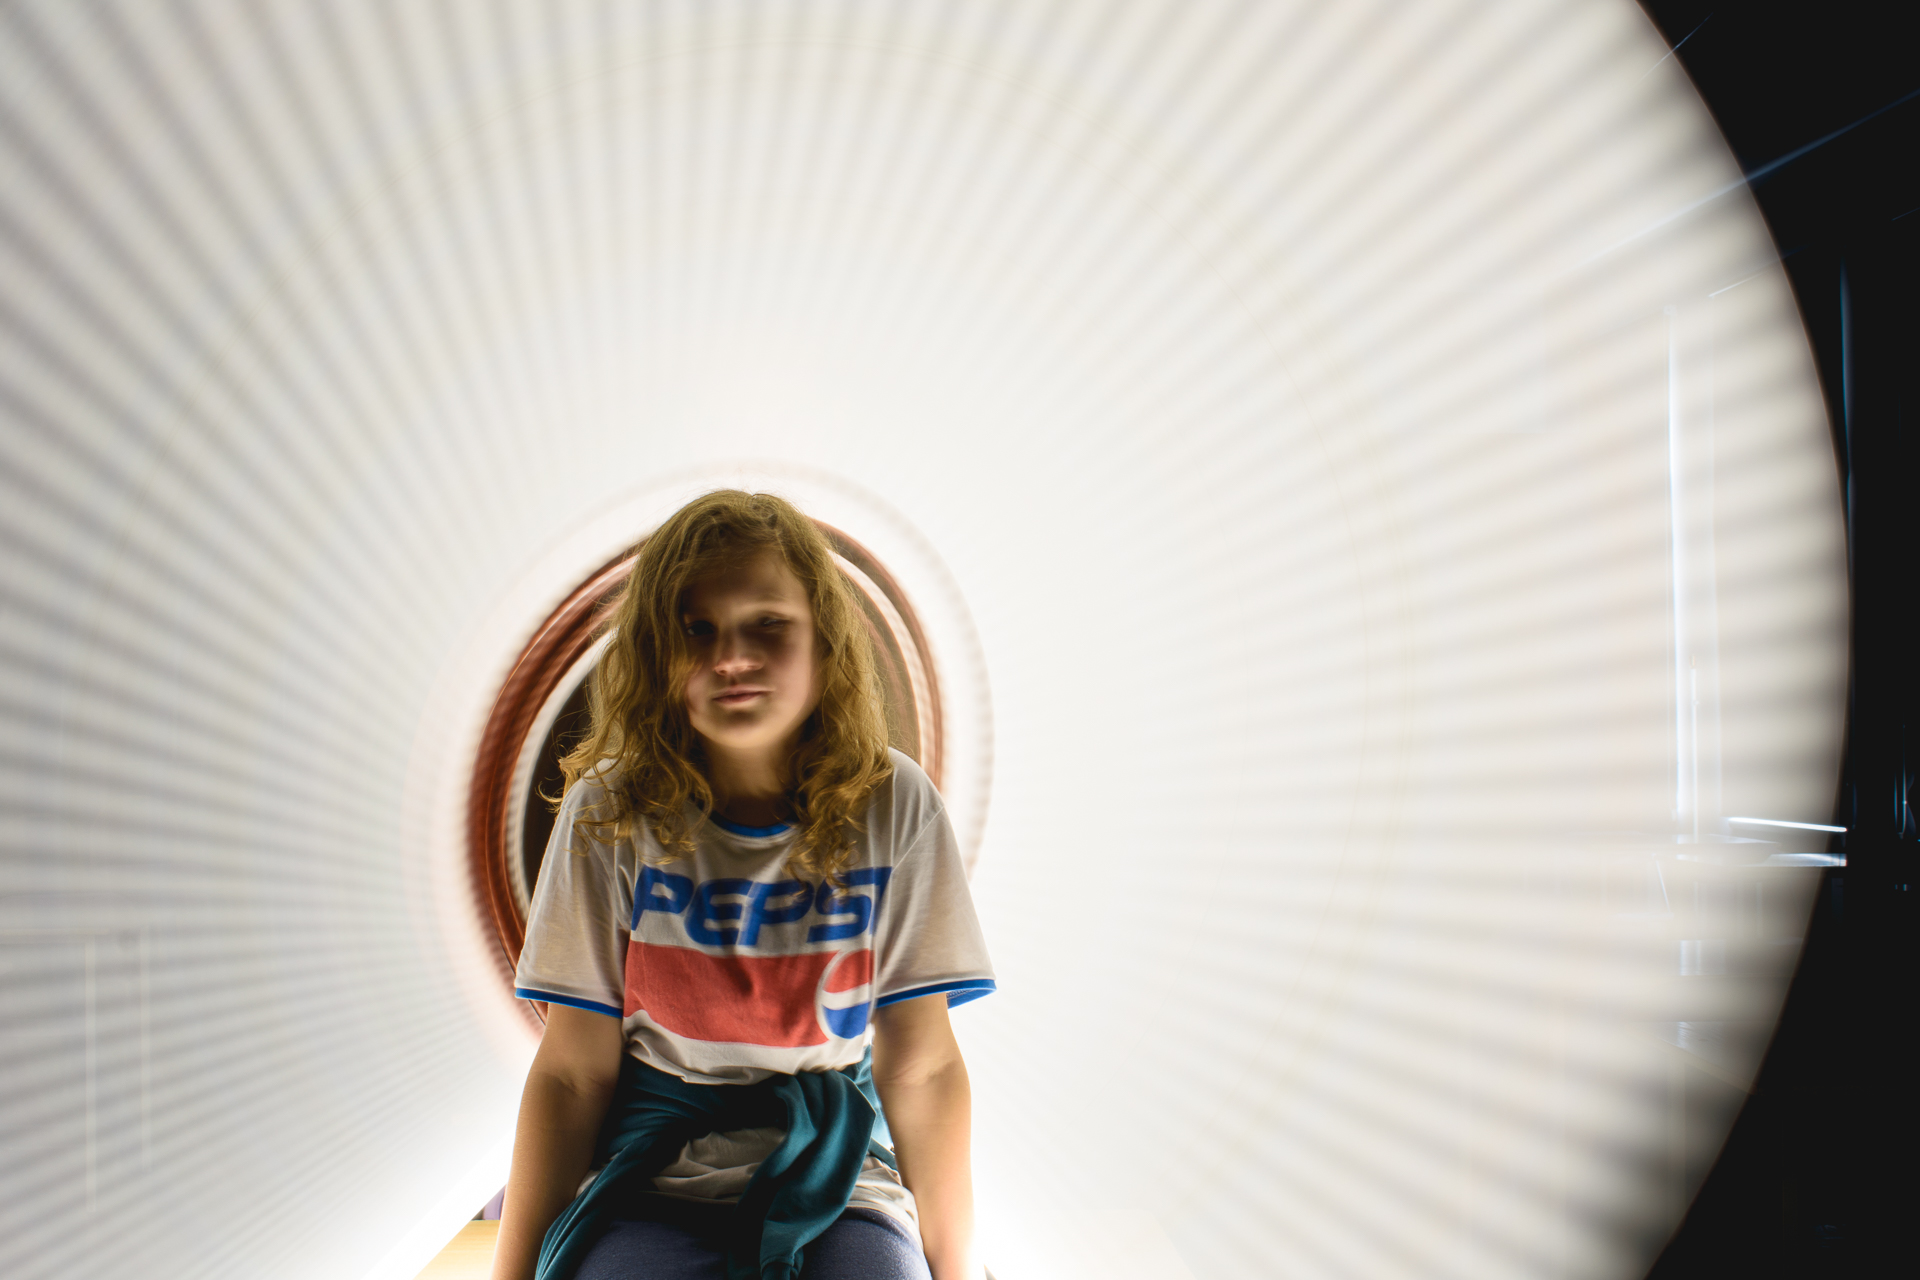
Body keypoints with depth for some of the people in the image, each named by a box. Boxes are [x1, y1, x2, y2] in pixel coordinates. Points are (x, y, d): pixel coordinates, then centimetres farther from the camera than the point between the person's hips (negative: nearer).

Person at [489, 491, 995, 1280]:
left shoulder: (892, 806, -4)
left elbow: (922, 1066, -2)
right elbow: (571, 1072, -1)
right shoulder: (609, 812, -3)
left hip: (837, 1177, 1)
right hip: (650, 1186, 0)